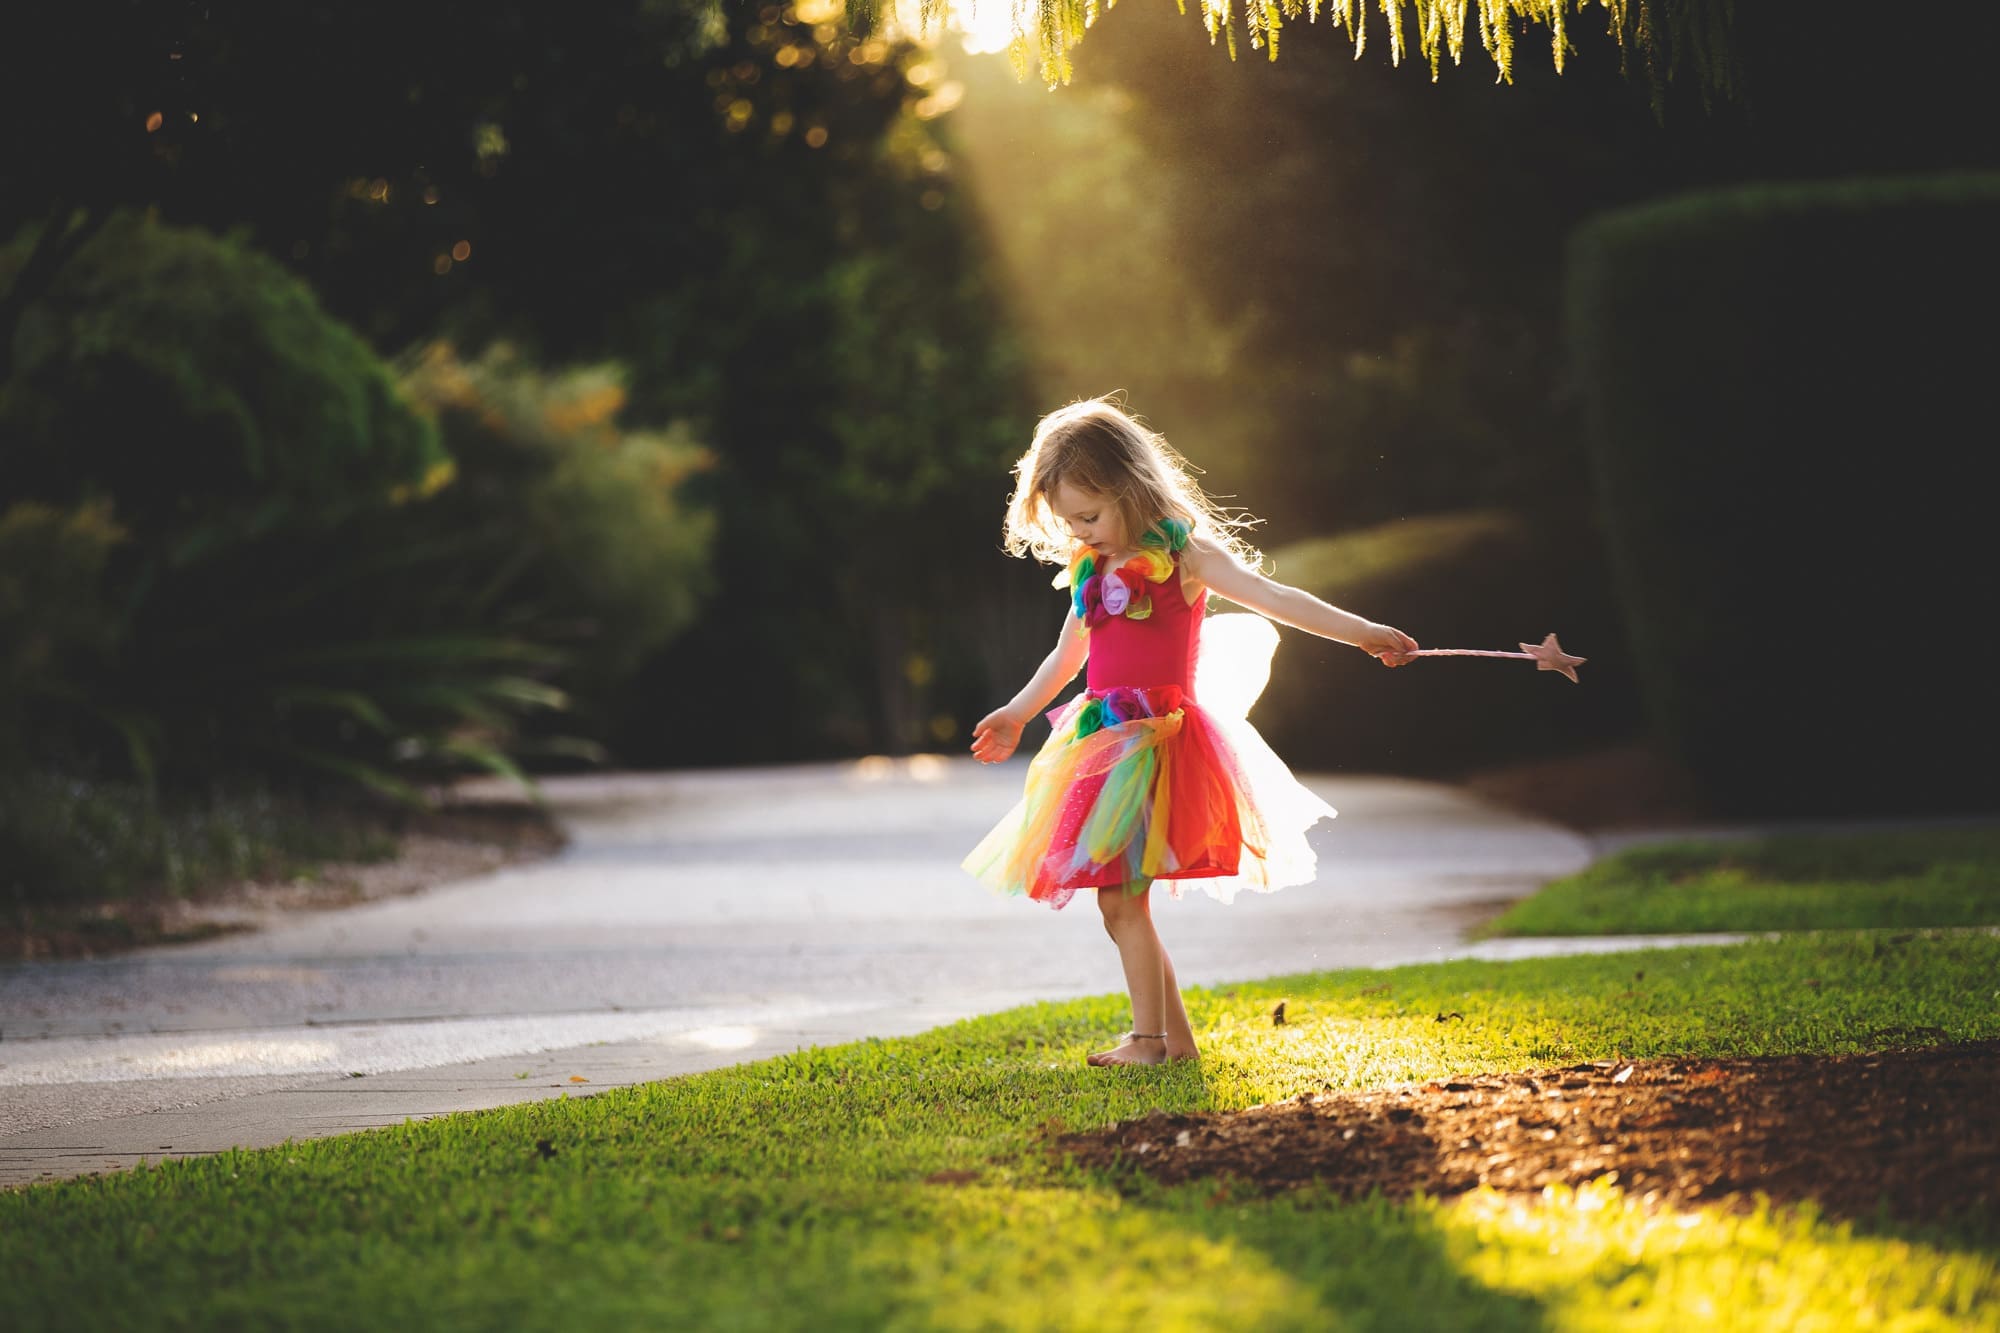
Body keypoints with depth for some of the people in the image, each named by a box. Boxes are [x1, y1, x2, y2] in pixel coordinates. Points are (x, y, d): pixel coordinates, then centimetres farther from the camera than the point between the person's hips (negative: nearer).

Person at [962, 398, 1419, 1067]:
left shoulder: (1183, 556, -6)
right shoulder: (1091, 570, 14)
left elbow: (1273, 599, -14)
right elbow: (1068, 654, 30)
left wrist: (1361, 632, -25)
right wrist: (1017, 713, 42)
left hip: (1156, 735, -7)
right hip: (1104, 742, 7)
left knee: (1122, 897, -13)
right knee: (1119, 901, 7)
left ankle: (1148, 1038, -6)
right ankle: (1177, 1037, 14)